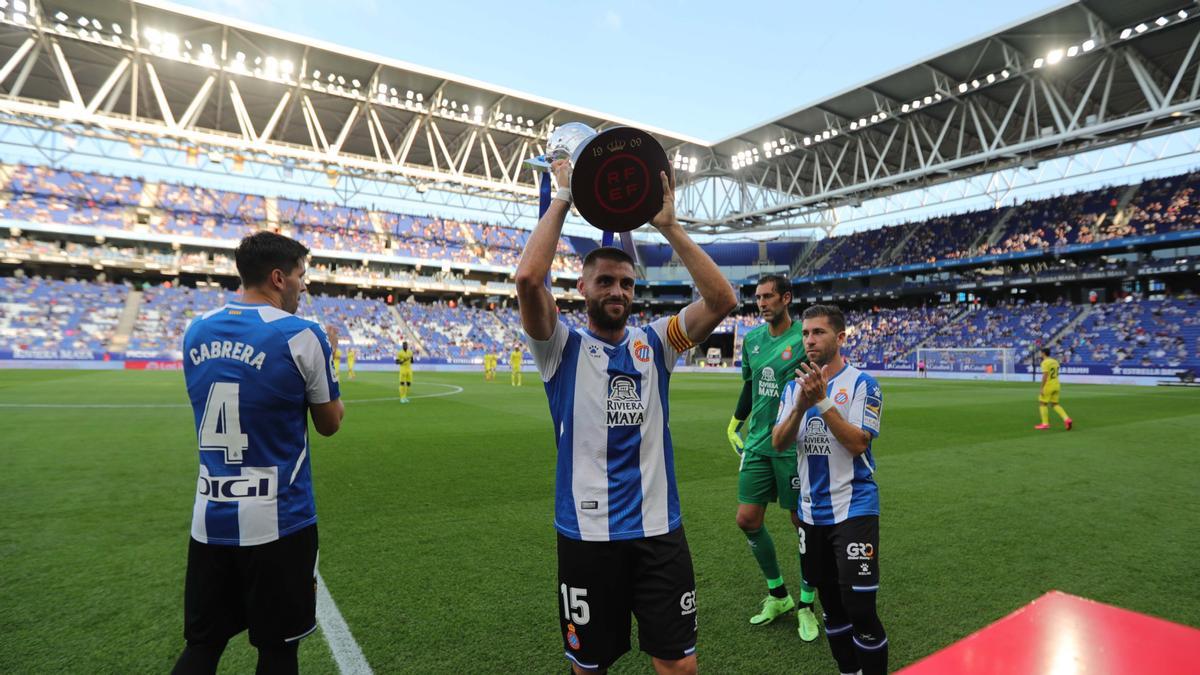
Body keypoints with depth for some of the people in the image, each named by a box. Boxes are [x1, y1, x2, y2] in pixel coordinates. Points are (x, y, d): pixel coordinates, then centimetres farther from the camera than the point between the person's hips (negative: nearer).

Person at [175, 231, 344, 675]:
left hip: (210, 519, 5)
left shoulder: (197, 332, 4)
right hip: (277, 521, -5)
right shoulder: (301, 336, -14)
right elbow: (329, 424, -3)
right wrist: (326, 364, 12)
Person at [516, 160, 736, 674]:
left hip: (659, 529, 2)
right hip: (588, 532, -2)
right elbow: (528, 280, -22)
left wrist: (669, 227, -11)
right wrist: (562, 199, -14)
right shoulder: (563, 348, -4)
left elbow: (721, 300, -9)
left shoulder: (653, 342, 3)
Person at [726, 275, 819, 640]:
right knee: (747, 519, 7)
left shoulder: (805, 338, -11)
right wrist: (735, 424, 22)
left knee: (803, 523, 6)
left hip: (794, 447, -5)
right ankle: (778, 595, 28)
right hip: (757, 444, 6)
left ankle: (806, 606, 27)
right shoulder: (751, 339, 7)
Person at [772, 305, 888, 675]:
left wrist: (822, 400, -24)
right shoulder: (794, 386, 5)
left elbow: (857, 443, -18)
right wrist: (801, 405, -18)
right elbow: (778, 442, -3)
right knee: (830, 603, 16)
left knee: (859, 608, -5)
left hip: (853, 508, -5)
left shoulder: (862, 383, -8)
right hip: (811, 511, 5)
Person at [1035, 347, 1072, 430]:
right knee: (1055, 404, 14)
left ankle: (1045, 424, 2)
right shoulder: (1055, 361, 12)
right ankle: (1067, 419, -2)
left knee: (1042, 403, 3)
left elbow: (1045, 376, -21)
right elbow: (1055, 375, 18)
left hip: (1048, 386, -8)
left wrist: (1042, 388, -19)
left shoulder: (1045, 362, -14)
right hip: (1056, 385, 8)